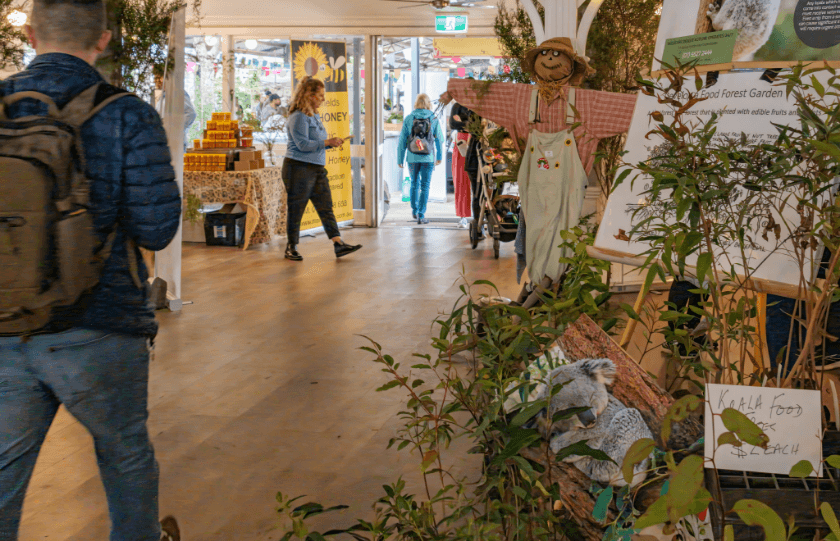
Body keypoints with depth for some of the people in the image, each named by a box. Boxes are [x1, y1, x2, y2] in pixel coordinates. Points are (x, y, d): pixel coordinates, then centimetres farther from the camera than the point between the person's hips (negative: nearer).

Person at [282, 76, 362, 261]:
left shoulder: (315, 116, 16)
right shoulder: (298, 117, -13)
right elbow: (302, 144, -20)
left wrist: (332, 143, 5)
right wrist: (328, 142, -20)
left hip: (317, 169, 9)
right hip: (299, 168, -9)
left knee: (326, 207, 3)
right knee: (295, 210, 1)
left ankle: (338, 244, 0)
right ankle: (291, 248, 11)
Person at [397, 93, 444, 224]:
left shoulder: (408, 119, -1)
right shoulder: (434, 119, -2)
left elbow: (402, 141, 0)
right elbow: (439, 140, 5)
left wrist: (400, 159, 7)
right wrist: (439, 157, 18)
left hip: (412, 158, 1)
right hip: (428, 158, -1)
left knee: (414, 184, 21)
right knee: (425, 186, 4)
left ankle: (414, 211, 30)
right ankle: (421, 215, 1)